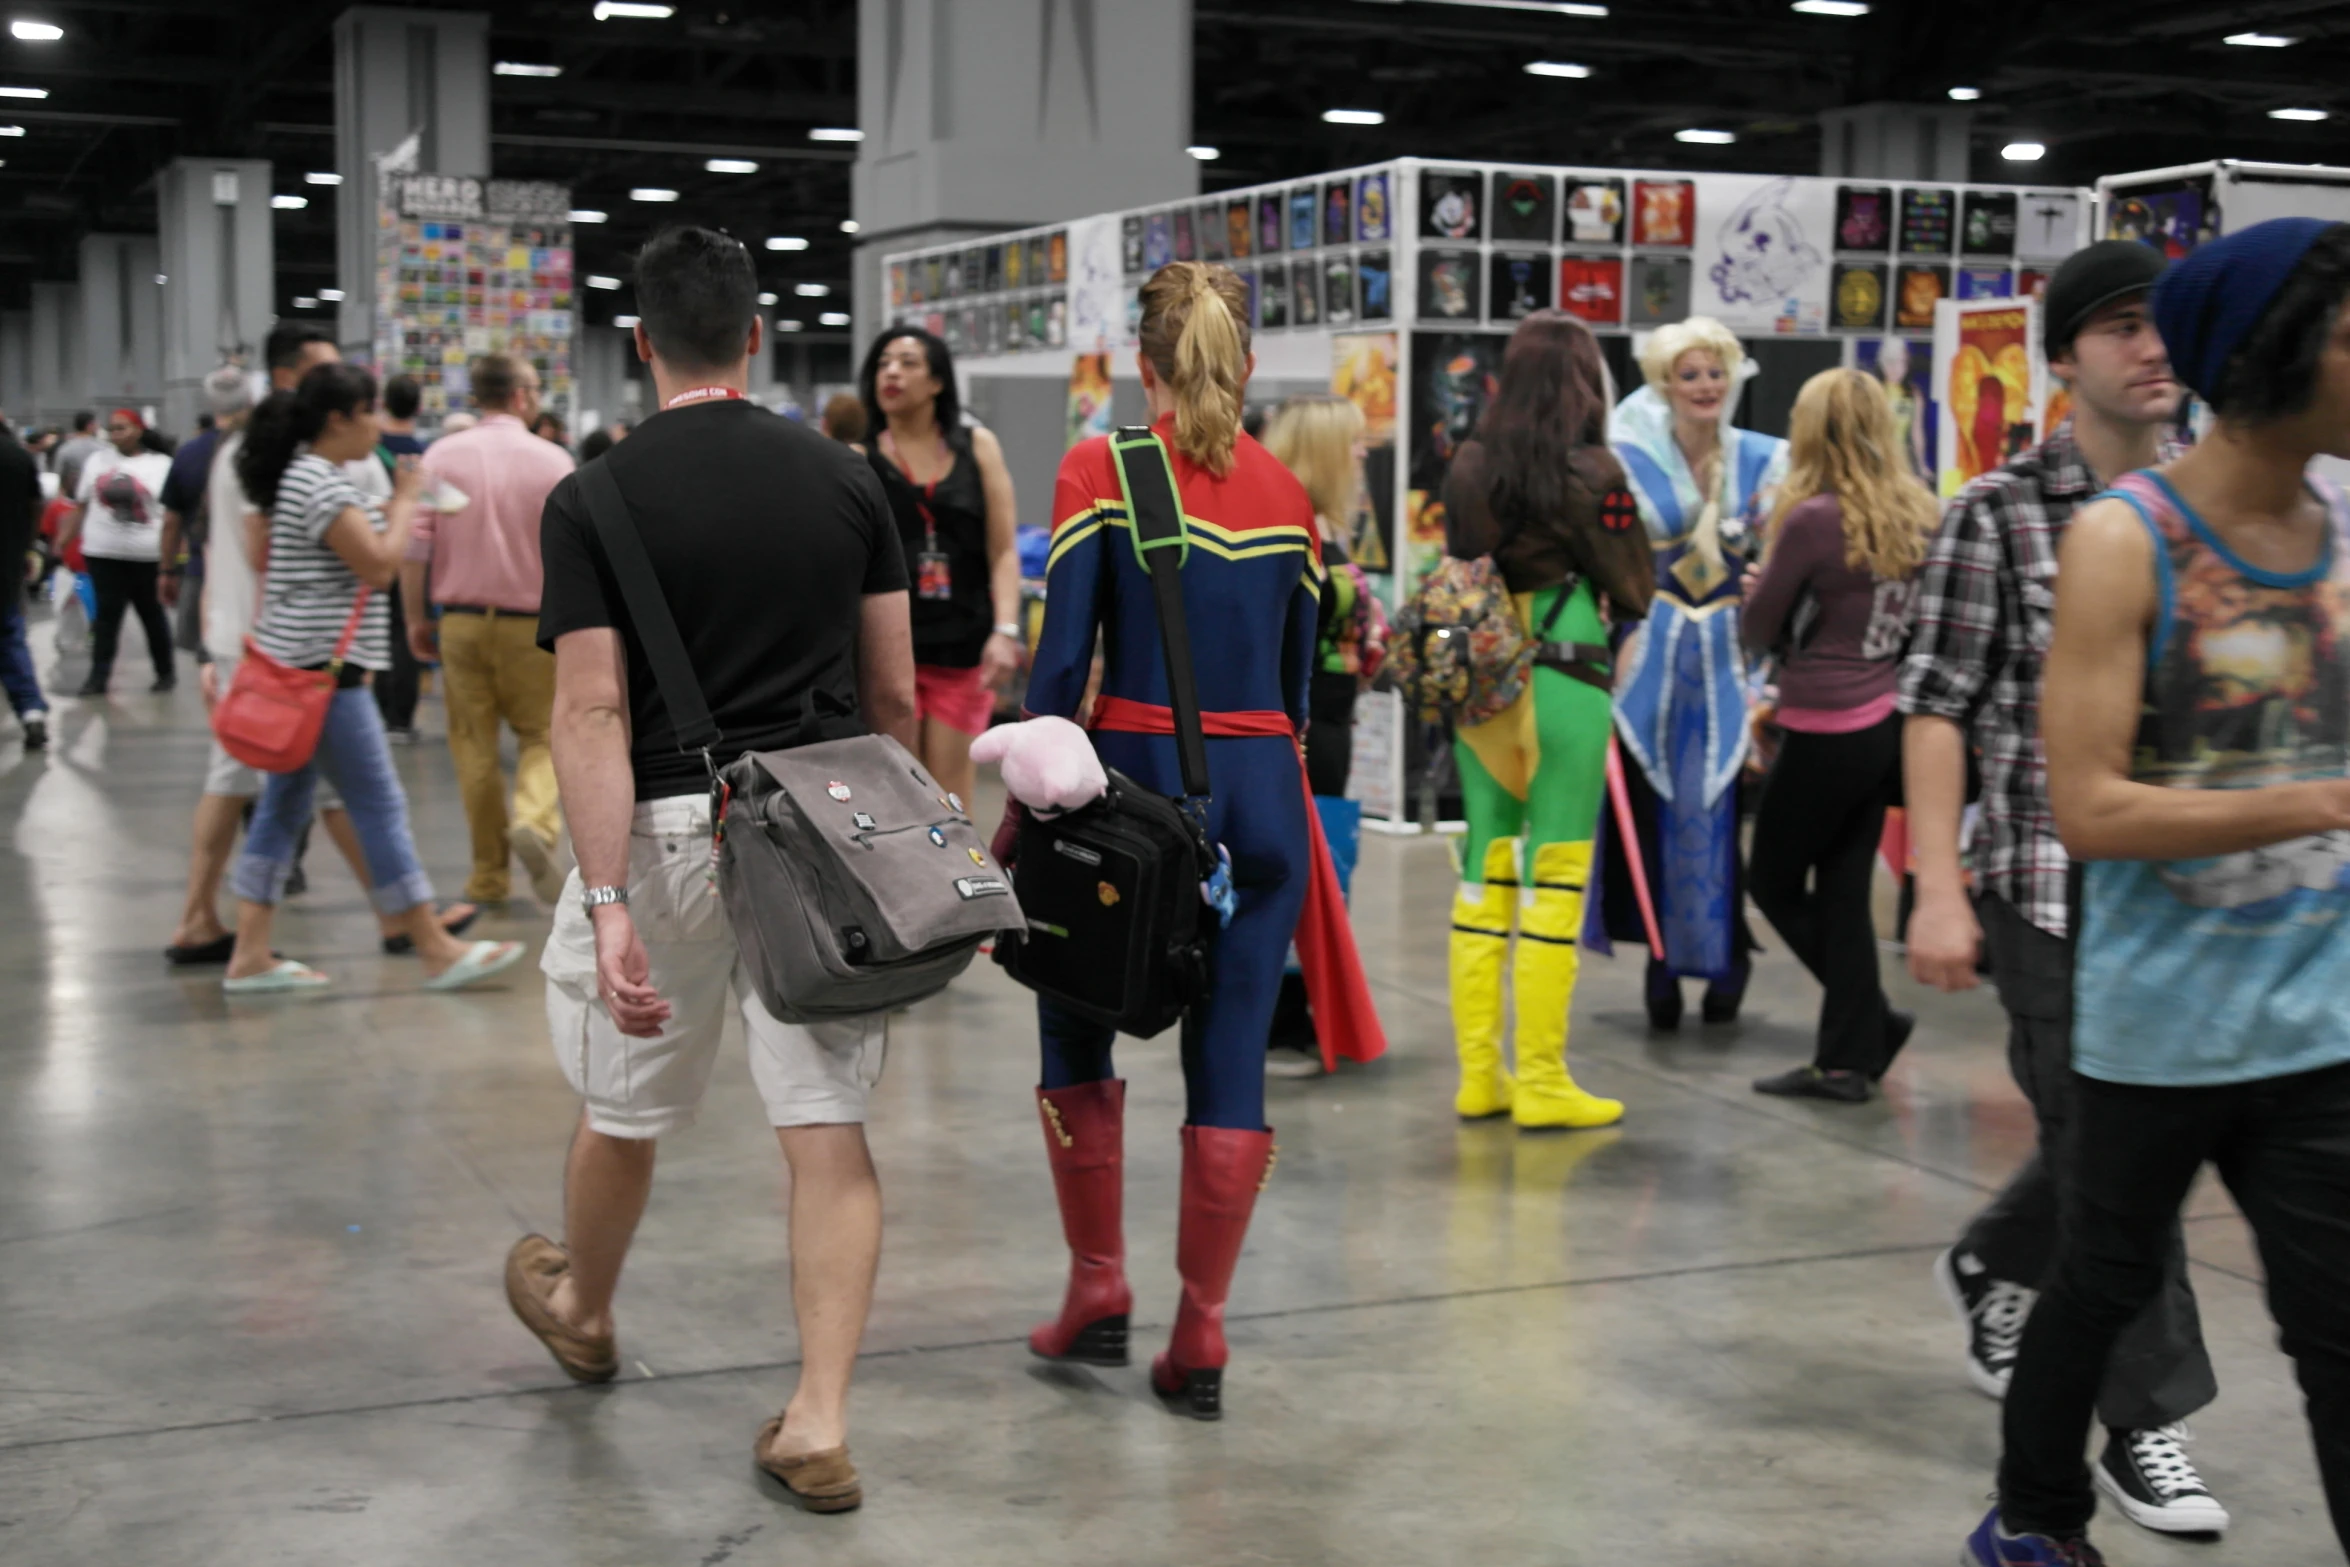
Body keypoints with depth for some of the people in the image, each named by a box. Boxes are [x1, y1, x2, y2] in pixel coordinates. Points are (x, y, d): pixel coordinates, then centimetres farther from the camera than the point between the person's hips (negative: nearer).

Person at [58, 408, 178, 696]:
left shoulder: (161, 464, 0)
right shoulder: (95, 461, 11)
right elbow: (80, 507, 14)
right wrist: (63, 540, 7)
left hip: (147, 555, -2)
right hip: (104, 553, 2)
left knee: (152, 614, 7)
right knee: (107, 613, 0)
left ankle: (166, 672, 20)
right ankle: (98, 676, 2)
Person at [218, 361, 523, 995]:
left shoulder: (295, 477, 15)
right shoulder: (321, 485, -16)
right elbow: (379, 564, -19)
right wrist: (403, 504, -3)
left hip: (293, 666, 11)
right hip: (325, 667, -11)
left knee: (283, 803, 11)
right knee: (380, 807, -5)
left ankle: (250, 955, 12)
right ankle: (437, 952, 1)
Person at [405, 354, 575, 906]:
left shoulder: (442, 455, 0)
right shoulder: (552, 460, -4)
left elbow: (414, 544, -4)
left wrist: (417, 617, 5)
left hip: (460, 620, 2)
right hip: (532, 623, -1)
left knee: (474, 745, 9)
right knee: (540, 735, 11)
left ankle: (488, 875, 13)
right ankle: (535, 821, -18)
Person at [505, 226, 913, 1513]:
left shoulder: (593, 500, -7)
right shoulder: (844, 480, 3)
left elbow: (593, 714, -14)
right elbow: (894, 697, 6)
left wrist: (607, 903, -17)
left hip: (670, 829, -2)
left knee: (622, 1108, 19)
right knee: (827, 1125, 4)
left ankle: (579, 1314, 45)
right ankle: (819, 1423, 3)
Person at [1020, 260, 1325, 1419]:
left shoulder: (1101, 473, -3)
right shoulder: (1288, 495, 9)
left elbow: (1063, 656, -8)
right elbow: (1298, 672, 12)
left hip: (1138, 771, -3)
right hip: (1262, 790, 3)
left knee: (1076, 1027, 16)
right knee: (1231, 1056, 6)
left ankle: (1099, 1288, 16)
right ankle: (1200, 1336, 9)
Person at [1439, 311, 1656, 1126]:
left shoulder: (1468, 467, 3)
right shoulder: (1591, 470, -8)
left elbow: (1457, 566, 11)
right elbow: (1635, 589, -2)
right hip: (1563, 674, -5)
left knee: (1484, 866, 11)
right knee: (1555, 873, 1)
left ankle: (1478, 1072, 17)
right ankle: (1540, 1080, 5)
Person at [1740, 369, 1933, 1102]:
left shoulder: (1812, 519, -17)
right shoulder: (1914, 516, 3)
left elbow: (1756, 631, -7)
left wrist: (1762, 593, 13)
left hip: (1826, 732, -7)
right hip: (1886, 722, 7)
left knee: (1774, 882, 10)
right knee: (1844, 888, 13)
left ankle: (1873, 1020, 7)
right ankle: (1848, 1057, 16)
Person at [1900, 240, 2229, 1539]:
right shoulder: (1997, 515, -5)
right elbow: (1936, 707, -7)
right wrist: (1938, 888, -14)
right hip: (2050, 883, -5)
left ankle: (1990, 1267, 45)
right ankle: (2145, 1426, 12)